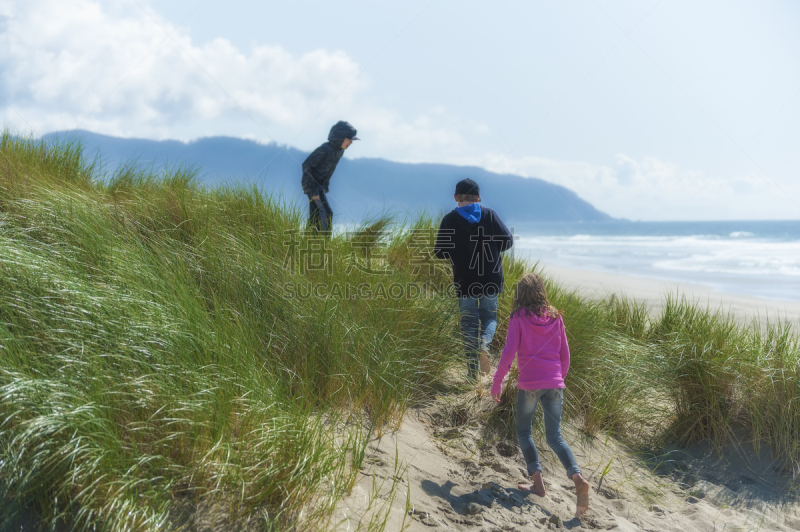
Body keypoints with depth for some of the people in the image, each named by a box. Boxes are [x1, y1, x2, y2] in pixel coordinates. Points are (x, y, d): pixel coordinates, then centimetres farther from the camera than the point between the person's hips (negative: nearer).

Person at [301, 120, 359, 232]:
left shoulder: (339, 151, 1)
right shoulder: (325, 149, -26)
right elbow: (306, 165, -26)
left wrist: (326, 184, 14)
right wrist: (313, 189, -25)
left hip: (320, 184, 8)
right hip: (311, 183, -8)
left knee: (315, 217, 10)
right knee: (327, 213, -12)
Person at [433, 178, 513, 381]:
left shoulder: (450, 220, -5)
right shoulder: (489, 215, -2)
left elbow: (439, 252, -6)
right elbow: (508, 241, -2)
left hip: (464, 282, -1)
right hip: (490, 280, 1)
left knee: (469, 324, 7)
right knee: (489, 316, 18)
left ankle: (473, 374, 6)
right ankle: (484, 343, -15)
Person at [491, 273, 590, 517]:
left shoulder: (519, 318, -3)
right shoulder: (555, 317, 9)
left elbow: (508, 353, -9)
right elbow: (565, 355, 12)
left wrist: (496, 383, -1)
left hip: (529, 383, -4)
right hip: (554, 384, 4)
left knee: (524, 432, 16)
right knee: (555, 437, 10)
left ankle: (538, 481, 4)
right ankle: (577, 477, -12)